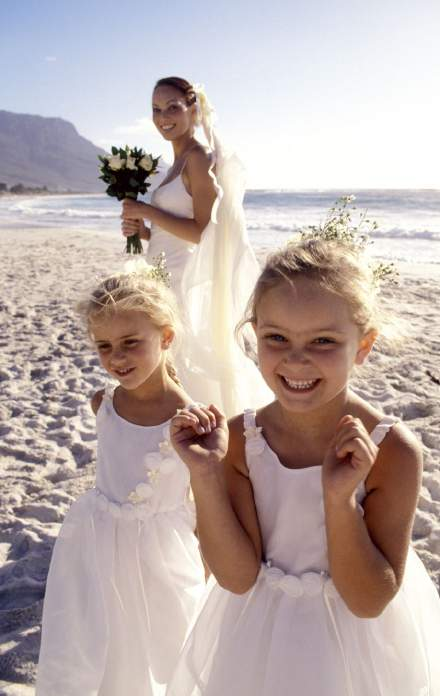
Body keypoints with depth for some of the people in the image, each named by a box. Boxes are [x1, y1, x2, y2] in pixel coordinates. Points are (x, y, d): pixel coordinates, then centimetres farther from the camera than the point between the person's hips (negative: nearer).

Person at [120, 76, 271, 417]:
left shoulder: (199, 157, -10)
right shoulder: (179, 162, 16)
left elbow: (203, 232, -16)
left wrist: (146, 212, -12)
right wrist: (143, 231, 3)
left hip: (182, 283, -9)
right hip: (166, 282, 9)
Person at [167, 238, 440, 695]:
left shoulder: (393, 451, -23)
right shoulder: (239, 439, -16)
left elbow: (368, 601, -18)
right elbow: (237, 576, -15)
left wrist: (340, 498, -33)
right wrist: (205, 474, -27)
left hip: (355, 649, -1)